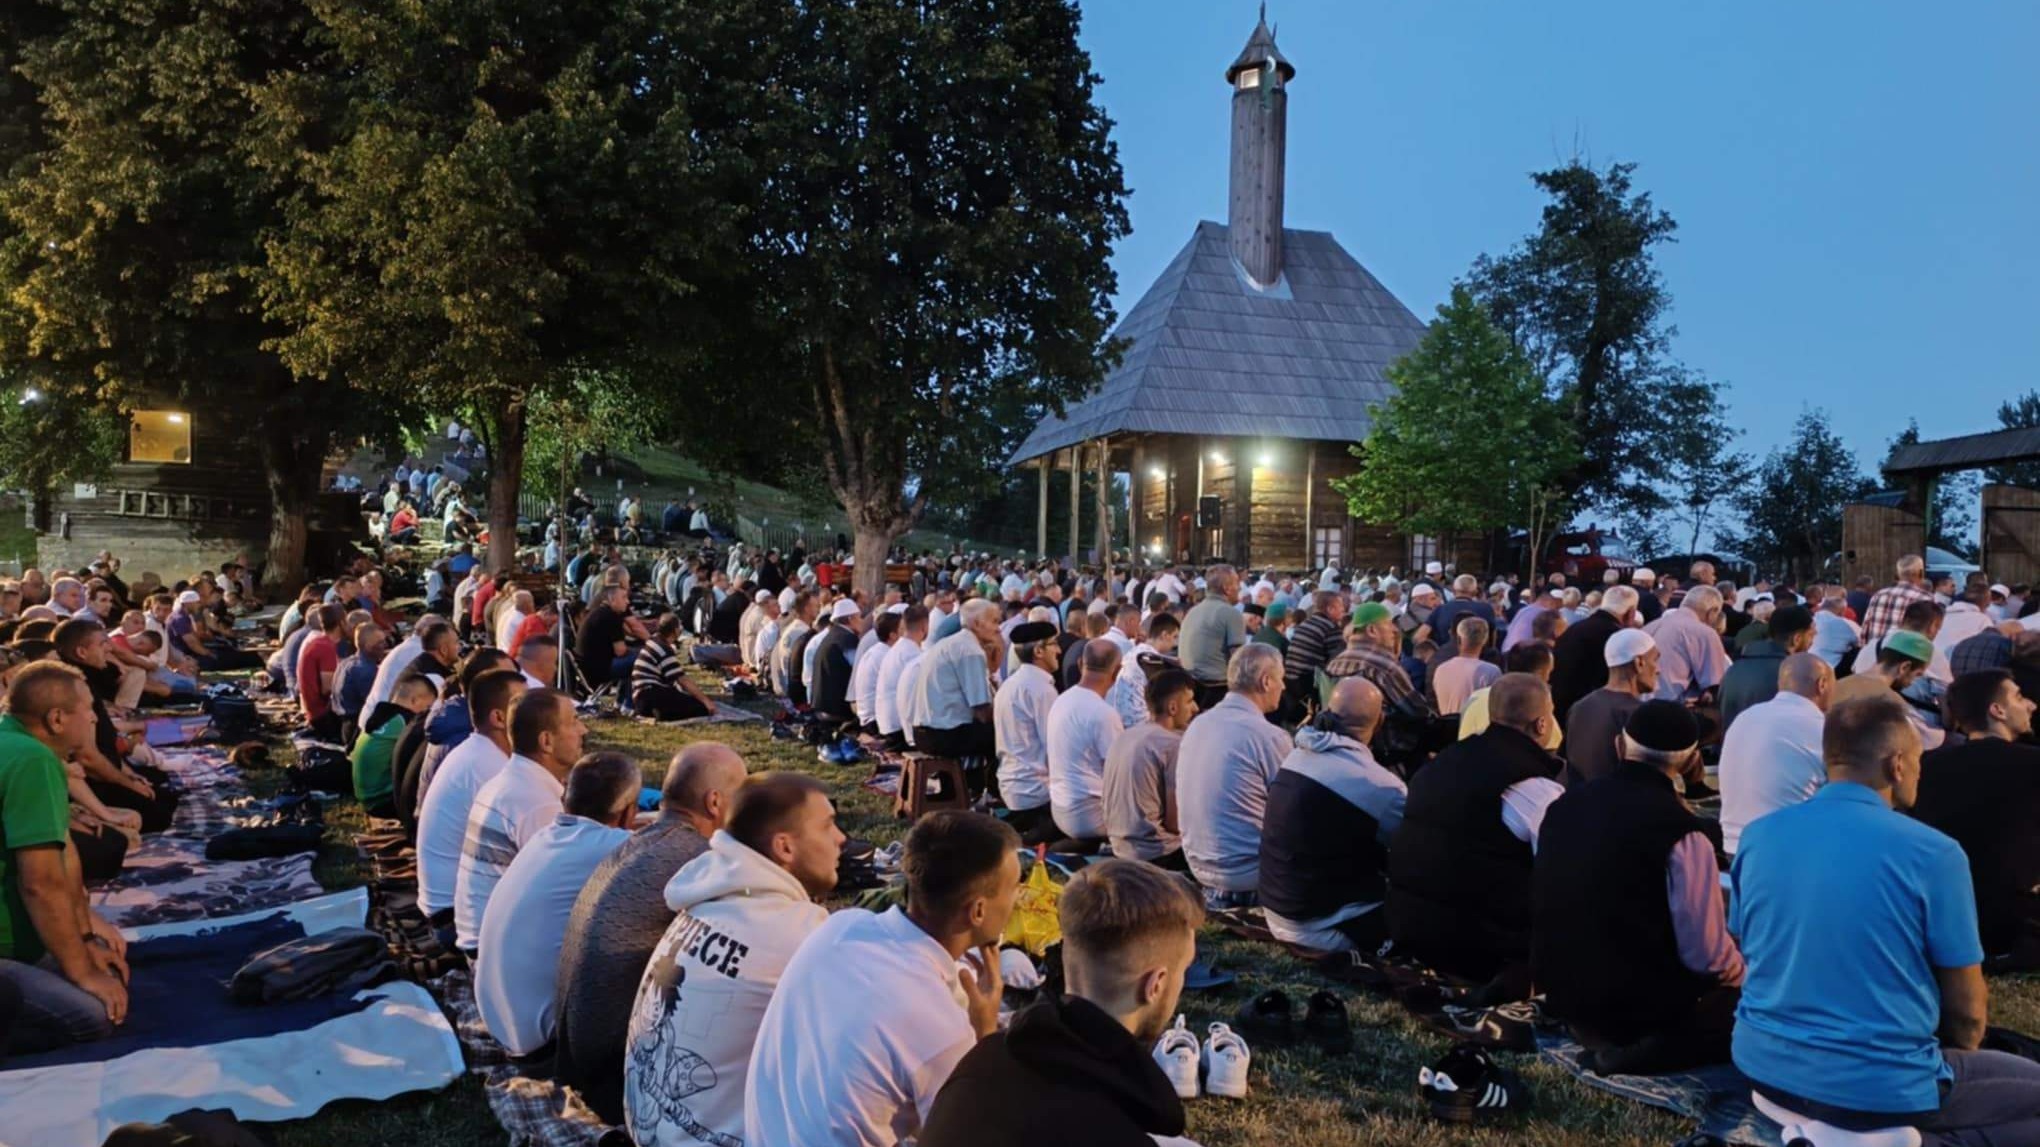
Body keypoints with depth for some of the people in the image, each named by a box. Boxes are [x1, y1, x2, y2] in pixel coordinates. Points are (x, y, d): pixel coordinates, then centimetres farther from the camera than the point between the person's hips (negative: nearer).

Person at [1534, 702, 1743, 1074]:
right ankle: (1638, 1046, -4)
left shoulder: (1564, 804, -1)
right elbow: (1707, 955, -14)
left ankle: (1605, 1032, 9)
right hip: (1642, 1001, -7)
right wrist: (1743, 970, 7)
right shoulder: (1682, 831, -20)